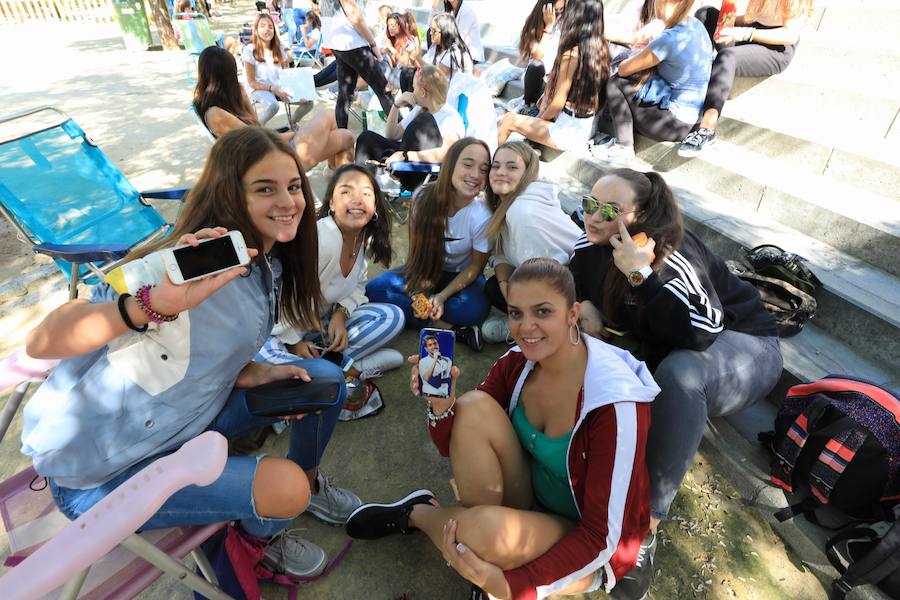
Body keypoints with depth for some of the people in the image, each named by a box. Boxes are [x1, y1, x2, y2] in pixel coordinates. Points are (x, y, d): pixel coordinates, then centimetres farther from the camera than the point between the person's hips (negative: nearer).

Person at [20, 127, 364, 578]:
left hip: (190, 418, 7)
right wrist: (157, 302, -53)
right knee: (284, 487, -24)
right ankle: (252, 535, 14)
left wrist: (255, 374, -13)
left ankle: (310, 483, 25)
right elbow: (40, 343, -35)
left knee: (325, 379, -1)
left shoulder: (269, 267, -4)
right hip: (99, 474, -7)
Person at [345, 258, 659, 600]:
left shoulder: (615, 402, -28)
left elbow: (603, 538, -24)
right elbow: (454, 446, -5)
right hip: (527, 500, 5)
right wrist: (441, 404, -27)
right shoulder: (517, 362, -12)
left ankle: (415, 514, 1)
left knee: (486, 528, -36)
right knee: (474, 405, -21)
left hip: (583, 545, -4)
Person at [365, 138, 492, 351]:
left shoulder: (482, 216, -24)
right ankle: (451, 328, -23)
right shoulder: (425, 196, -18)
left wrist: (441, 296, -23)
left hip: (461, 276, -3)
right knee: (376, 289, -22)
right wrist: (420, 284, -18)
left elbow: (475, 266, -12)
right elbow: (416, 245, -5)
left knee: (475, 309, -36)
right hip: (427, 269, 4)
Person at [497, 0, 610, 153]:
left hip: (568, 131, -9)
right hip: (586, 127, 9)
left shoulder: (571, 55, -21)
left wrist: (539, 118, 2)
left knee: (509, 120, 1)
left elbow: (558, 103, -16)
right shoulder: (601, 49, 2)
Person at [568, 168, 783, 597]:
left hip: (742, 346, -7)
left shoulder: (673, 255, -31)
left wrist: (640, 274, -45)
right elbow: (570, 285, 9)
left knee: (678, 374, -40)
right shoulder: (592, 246, -10)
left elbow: (702, 333, -42)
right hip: (662, 349, 7)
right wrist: (584, 305, -13)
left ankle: (645, 526, -33)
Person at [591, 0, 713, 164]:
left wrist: (641, 55, 7)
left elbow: (623, 69, -13)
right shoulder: (696, 25, 3)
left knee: (615, 85, -5)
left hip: (677, 123, -9)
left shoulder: (669, 39, -23)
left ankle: (623, 149, -6)